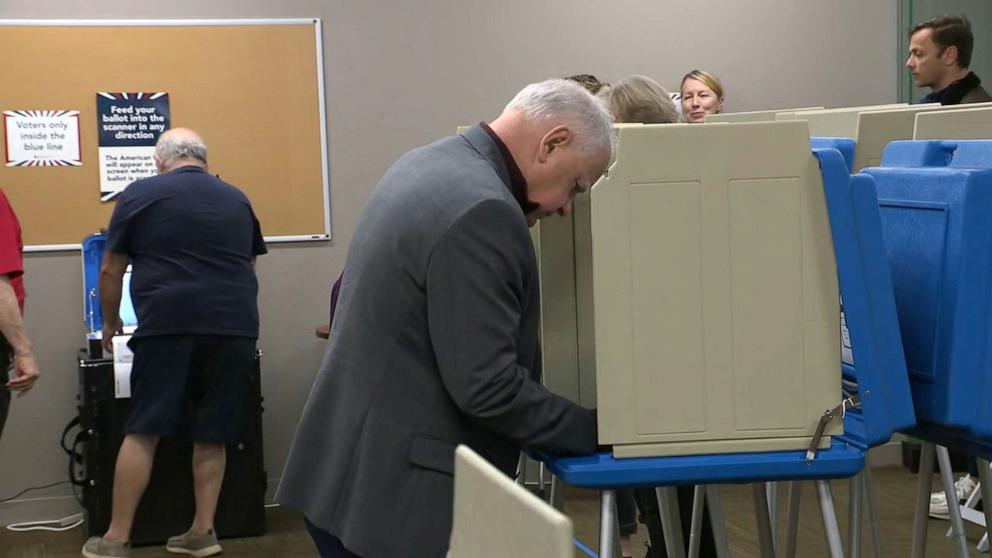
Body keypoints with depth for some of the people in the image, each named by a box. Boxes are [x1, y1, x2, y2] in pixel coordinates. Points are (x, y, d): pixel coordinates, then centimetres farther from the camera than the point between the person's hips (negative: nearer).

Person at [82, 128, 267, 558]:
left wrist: (110, 322, 22)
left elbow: (111, 271, 7)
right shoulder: (236, 199, 16)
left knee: (142, 433, 2)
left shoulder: (141, 194, 5)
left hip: (170, 325, -3)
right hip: (235, 327, 4)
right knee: (211, 435, 10)